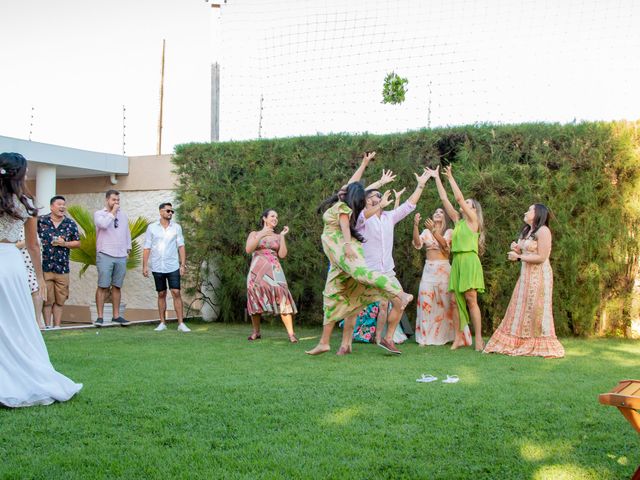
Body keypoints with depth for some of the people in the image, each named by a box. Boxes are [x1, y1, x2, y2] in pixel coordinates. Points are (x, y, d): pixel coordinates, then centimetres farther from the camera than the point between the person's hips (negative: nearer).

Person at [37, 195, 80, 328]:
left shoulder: (70, 224, 6)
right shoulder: (41, 221, 0)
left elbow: (77, 243, 11)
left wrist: (64, 243, -7)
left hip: (62, 268, 2)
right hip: (44, 267, -2)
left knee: (60, 300, 7)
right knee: (47, 300, 2)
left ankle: (57, 326, 16)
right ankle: (47, 326, 11)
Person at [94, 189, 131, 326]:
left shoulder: (123, 215, 17)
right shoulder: (99, 214, 3)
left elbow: (127, 233, 23)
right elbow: (104, 224, -18)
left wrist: (128, 248, 17)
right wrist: (113, 212, -7)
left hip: (121, 256, 4)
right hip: (105, 255, -4)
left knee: (117, 286, 8)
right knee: (103, 286, -6)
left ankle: (116, 315, 14)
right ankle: (100, 317, -3)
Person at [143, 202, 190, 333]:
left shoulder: (176, 227, 5)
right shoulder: (152, 228, 3)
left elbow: (181, 246, 4)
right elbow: (147, 248, 3)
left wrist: (183, 264, -3)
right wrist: (145, 266, -3)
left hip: (173, 267, 0)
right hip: (157, 267, 0)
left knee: (176, 293, -6)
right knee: (161, 294, 7)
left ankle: (181, 324, -5)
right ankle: (162, 323, 15)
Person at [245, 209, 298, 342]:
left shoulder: (277, 237, 18)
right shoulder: (254, 234, 14)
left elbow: (282, 255, 5)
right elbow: (248, 250, -4)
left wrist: (282, 236, 2)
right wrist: (261, 235, -9)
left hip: (274, 270, 0)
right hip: (257, 271, 0)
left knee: (281, 297, -15)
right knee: (255, 298, -4)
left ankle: (291, 333, -19)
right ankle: (256, 332, 11)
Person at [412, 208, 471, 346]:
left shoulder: (449, 232, 6)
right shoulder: (426, 232, 12)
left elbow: (444, 243, -14)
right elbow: (417, 243, -6)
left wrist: (434, 230, -28)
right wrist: (416, 225, -18)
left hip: (443, 269, -2)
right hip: (429, 269, 2)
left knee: (448, 301, -5)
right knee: (426, 301, -5)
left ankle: (453, 336, 2)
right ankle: (425, 337, -1)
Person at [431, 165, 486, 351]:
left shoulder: (473, 220, 0)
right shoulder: (458, 220, 16)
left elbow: (459, 197, -9)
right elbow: (444, 199, 15)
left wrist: (450, 177, -3)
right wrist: (437, 178, 14)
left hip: (469, 261, -7)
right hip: (456, 261, 7)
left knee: (471, 300, -8)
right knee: (456, 300, 2)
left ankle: (478, 338, -4)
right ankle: (459, 337, 6)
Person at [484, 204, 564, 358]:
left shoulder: (543, 231, -12)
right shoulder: (526, 231, 17)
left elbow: (541, 257, -18)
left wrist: (519, 257, -15)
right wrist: (516, 250, 2)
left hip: (539, 276, -9)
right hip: (525, 275, 9)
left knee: (536, 310, -5)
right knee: (521, 309, 6)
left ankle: (541, 346, 2)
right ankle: (515, 342, 8)